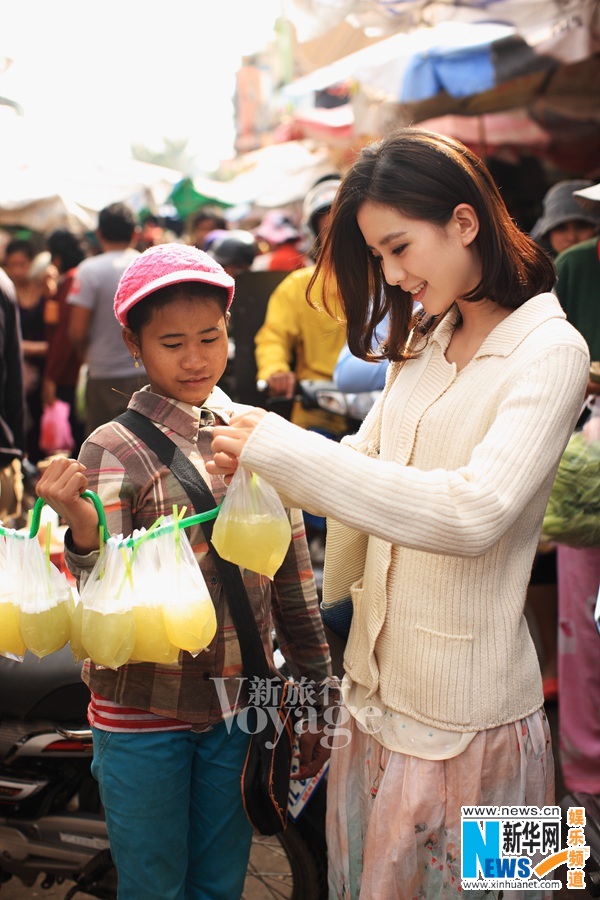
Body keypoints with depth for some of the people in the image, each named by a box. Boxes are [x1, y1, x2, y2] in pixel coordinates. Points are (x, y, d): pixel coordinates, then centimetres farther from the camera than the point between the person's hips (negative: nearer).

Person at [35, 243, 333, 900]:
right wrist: (82, 530, -37)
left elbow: (292, 575, 6)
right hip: (143, 714, -3)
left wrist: (317, 694, 9)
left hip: (240, 704, 3)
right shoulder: (113, 450, -12)